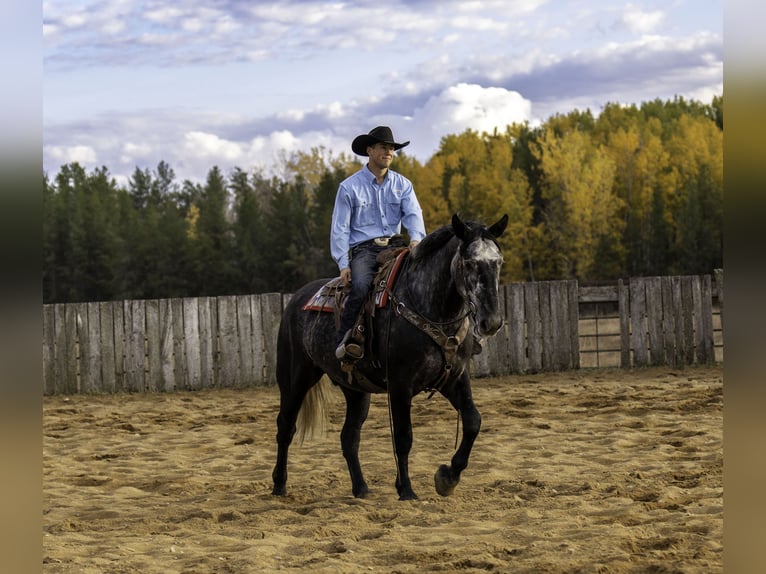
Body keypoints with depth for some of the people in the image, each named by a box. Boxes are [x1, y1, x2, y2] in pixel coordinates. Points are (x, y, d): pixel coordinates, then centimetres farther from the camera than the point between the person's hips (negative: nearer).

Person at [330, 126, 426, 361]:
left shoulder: (403, 185, 14)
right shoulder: (349, 187, 4)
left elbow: (413, 214, 1)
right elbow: (340, 228, 3)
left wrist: (416, 238, -23)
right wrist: (343, 264, -10)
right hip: (363, 248, -4)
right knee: (360, 285, -34)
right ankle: (346, 341, -31)